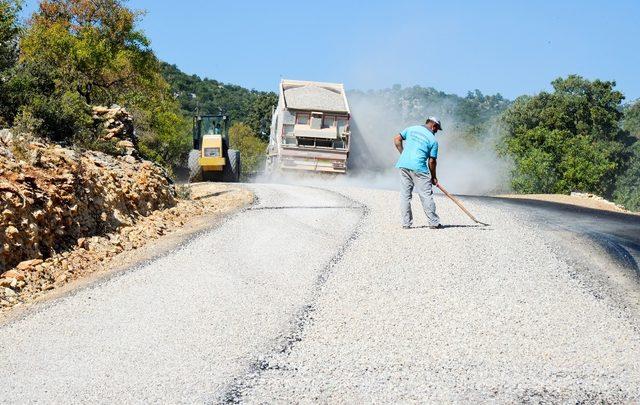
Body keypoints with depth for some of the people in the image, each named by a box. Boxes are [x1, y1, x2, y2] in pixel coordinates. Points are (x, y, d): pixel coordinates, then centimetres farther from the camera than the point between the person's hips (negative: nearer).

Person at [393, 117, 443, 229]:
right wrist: (434, 177, 13)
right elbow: (432, 161, 2)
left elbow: (397, 139, 13)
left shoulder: (411, 129, 14)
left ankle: (406, 223, 10)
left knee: (405, 195, 9)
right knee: (426, 196, 2)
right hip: (419, 167, -4)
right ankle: (434, 223, 6)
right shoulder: (433, 140, 2)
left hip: (404, 165, 4)